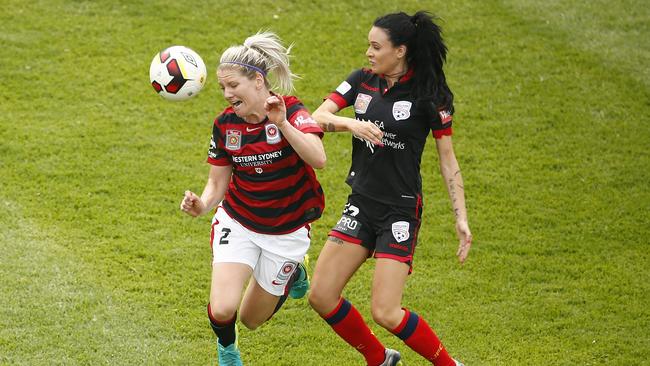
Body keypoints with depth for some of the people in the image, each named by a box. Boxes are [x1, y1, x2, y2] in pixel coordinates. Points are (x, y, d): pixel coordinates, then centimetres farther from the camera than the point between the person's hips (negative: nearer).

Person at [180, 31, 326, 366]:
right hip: (237, 223, 2)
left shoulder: (291, 111, -18)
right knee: (222, 310, -19)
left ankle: (293, 272, 40)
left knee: (251, 319, 9)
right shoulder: (225, 124, -8)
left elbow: (318, 159, -34)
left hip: (286, 231, -2)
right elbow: (217, 182, -1)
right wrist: (202, 205, -22)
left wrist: (283, 123, -45)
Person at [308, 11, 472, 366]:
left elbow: (448, 160, -4)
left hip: (401, 210, -6)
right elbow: (318, 117, -4)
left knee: (385, 312, -12)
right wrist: (351, 123, -25)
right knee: (321, 296, 2)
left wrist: (461, 218, -8)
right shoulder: (362, 80, 3)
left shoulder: (430, 96, -10)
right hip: (361, 203, 6)